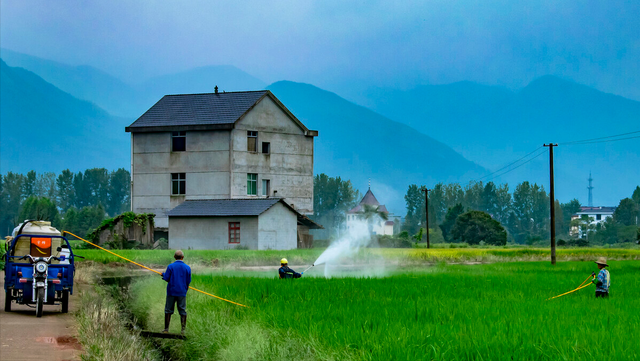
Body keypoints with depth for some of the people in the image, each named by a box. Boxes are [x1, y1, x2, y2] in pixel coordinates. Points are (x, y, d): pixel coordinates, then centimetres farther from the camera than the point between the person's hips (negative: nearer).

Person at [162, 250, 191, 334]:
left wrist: (163, 274, 13)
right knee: (182, 311, 5)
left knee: (168, 310, 8)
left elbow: (166, 278, -8)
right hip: (182, 292, 1)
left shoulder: (170, 266, -7)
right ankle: (183, 329, 1)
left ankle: (166, 328, 11)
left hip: (171, 292, -1)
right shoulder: (187, 268, -1)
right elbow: (188, 281, 3)